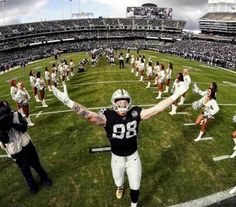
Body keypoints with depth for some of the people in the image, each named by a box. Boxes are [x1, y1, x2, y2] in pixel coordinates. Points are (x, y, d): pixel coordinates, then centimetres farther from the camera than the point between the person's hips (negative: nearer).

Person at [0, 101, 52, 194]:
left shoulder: (16, 115, -12)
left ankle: (45, 178, 43)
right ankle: (32, 185, 43)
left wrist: (12, 124, -35)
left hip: (26, 145, 1)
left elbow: (24, 127, -20)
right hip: (15, 152, -1)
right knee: (25, 170, 17)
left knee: (36, 164, 18)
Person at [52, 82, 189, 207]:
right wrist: (68, 102, -57)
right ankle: (120, 187, 71)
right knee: (118, 182, 31)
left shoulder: (135, 114, -18)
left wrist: (175, 95, -24)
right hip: (117, 158, 0)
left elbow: (156, 109, -20)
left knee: (135, 186, 20)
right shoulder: (108, 117, -26)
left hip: (133, 157, 0)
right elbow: (90, 115, -43)